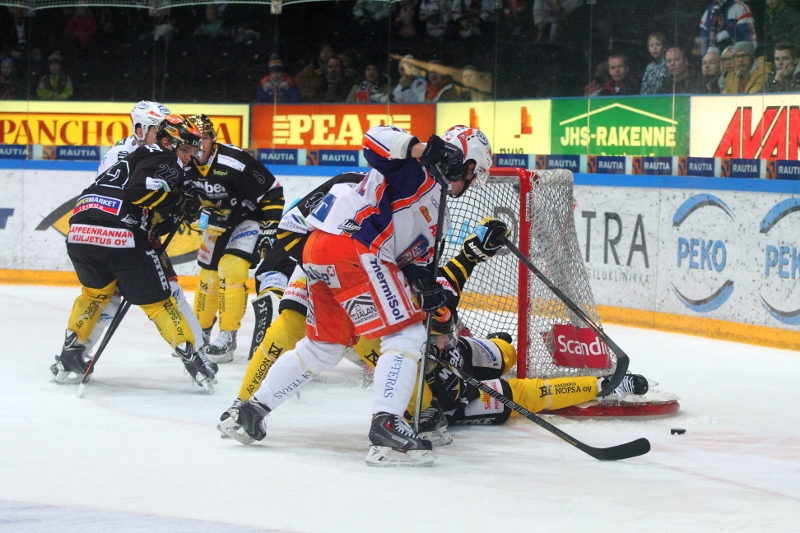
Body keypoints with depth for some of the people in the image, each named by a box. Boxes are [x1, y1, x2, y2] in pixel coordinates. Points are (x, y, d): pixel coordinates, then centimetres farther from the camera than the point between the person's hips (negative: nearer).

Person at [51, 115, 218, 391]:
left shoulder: (135, 158, 33)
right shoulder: (164, 160, 5)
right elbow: (140, 190, -12)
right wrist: (179, 202, -2)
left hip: (79, 233, 7)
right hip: (120, 236, -7)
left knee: (95, 291, 31)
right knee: (158, 302, 4)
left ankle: (70, 353, 27)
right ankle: (193, 360, 4)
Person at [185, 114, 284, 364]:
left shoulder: (234, 162, -32)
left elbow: (272, 192, -24)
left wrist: (269, 230, -22)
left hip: (250, 217, -6)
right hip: (219, 221, 6)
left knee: (231, 268, -22)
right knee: (208, 273, 10)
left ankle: (227, 336, -14)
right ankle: (201, 330, 32)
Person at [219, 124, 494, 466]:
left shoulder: (435, 211, 28)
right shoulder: (417, 167, 1)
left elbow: (416, 259, 22)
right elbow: (376, 138, -15)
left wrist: (430, 291, 5)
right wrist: (423, 149, -27)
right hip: (351, 247, -10)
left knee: (324, 346, 22)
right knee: (405, 335, -10)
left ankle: (252, 410, 27)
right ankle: (386, 426, -21)